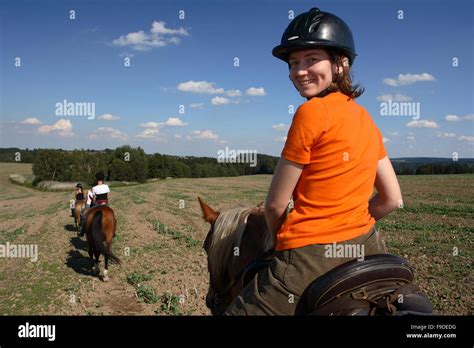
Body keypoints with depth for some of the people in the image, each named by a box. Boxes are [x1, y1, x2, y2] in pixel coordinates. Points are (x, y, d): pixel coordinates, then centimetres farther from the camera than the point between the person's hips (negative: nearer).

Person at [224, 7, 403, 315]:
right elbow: (392, 199, 12)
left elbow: (276, 204, -8)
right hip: (365, 247, 8)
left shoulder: (312, 112, -13)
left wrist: (277, 239, 11)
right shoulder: (366, 118, 9)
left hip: (311, 257, -8)